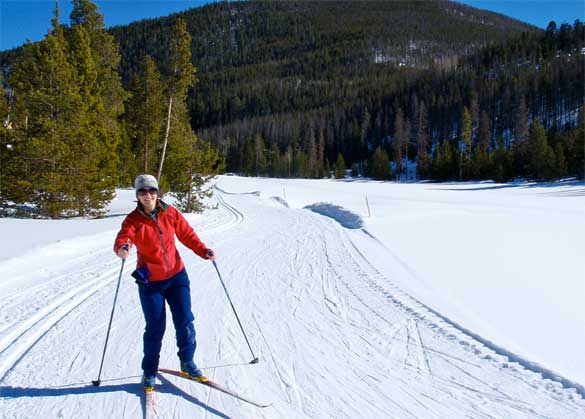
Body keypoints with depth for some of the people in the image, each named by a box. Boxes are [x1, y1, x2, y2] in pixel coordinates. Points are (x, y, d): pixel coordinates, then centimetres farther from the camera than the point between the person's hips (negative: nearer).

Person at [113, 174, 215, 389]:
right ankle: (149, 371, 23)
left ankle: (187, 362, 24)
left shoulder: (171, 213, -4)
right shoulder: (133, 220, -11)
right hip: (150, 282, -2)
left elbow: (187, 234, 4)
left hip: (177, 276, 2)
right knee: (155, 327, 0)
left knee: (185, 321, 2)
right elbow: (121, 239, -28)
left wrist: (203, 251, -10)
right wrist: (122, 249, -51)